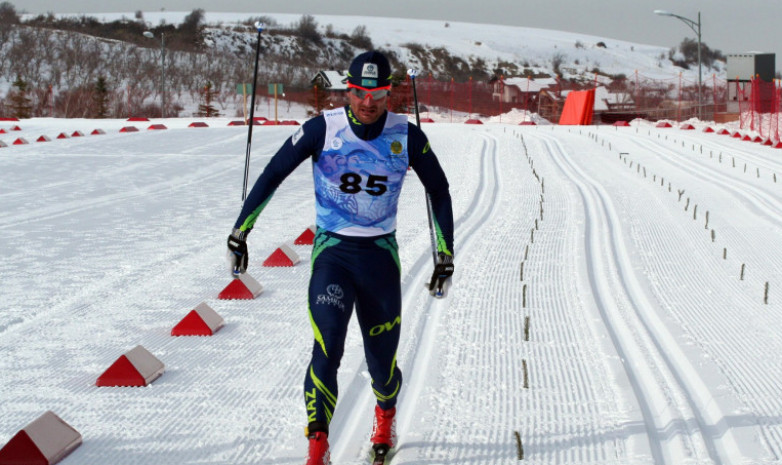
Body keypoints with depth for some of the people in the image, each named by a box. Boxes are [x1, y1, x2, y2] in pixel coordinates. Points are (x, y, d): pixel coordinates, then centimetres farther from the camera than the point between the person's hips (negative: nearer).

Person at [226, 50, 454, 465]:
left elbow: (438, 191, 6)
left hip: (381, 254, 1)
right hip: (332, 251, -1)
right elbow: (272, 175, -2)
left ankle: (385, 414, 42)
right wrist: (239, 233, -1)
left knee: (381, 357, 9)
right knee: (326, 349, -19)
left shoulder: (406, 136, -6)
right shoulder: (323, 129, -11)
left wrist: (446, 257, 5)